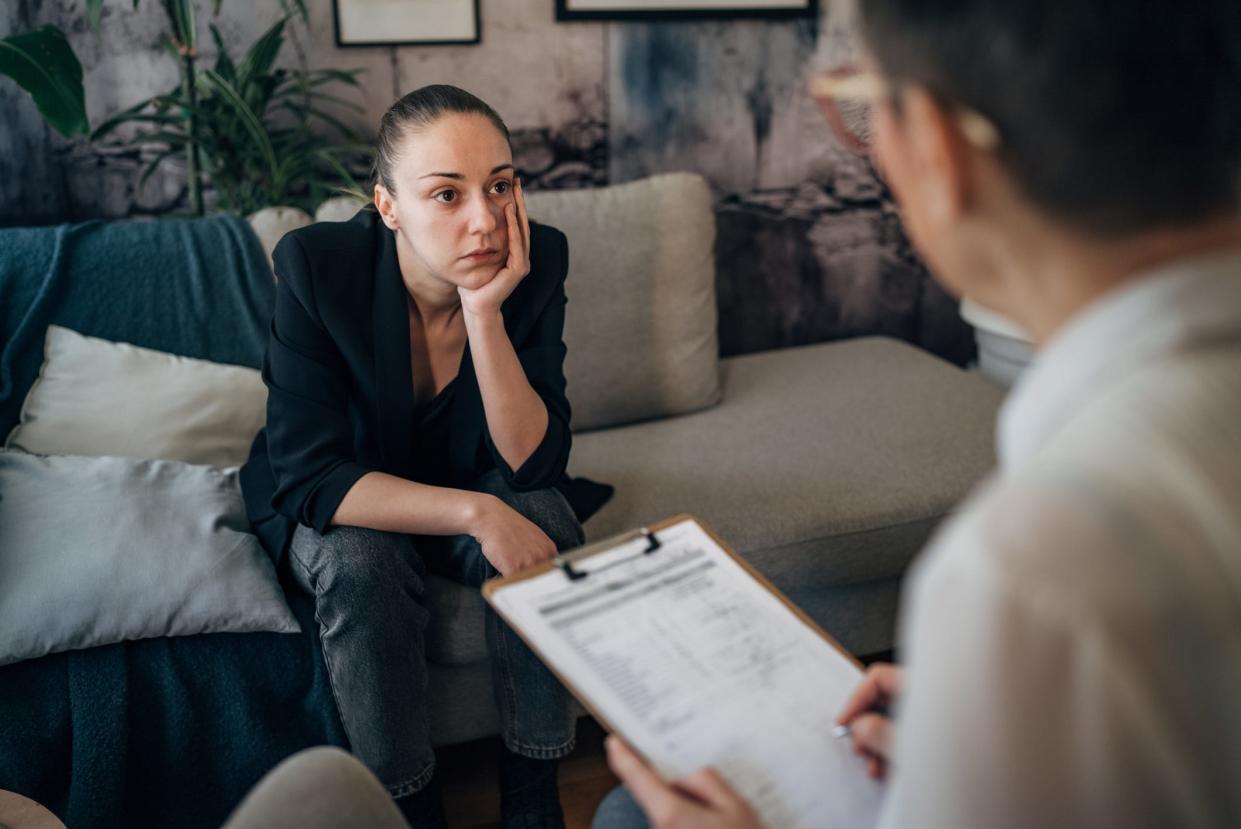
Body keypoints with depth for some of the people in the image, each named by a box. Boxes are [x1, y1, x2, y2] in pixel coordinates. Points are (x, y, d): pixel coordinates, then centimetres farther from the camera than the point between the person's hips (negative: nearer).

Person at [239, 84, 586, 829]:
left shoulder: (538, 258, -21)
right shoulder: (318, 265, -26)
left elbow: (534, 468, -24)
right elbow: (310, 478, -27)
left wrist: (485, 312, -36)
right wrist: (476, 514, -38)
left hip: (477, 490, 2)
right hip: (337, 507, -1)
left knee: (544, 524, -27)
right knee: (362, 562, -32)